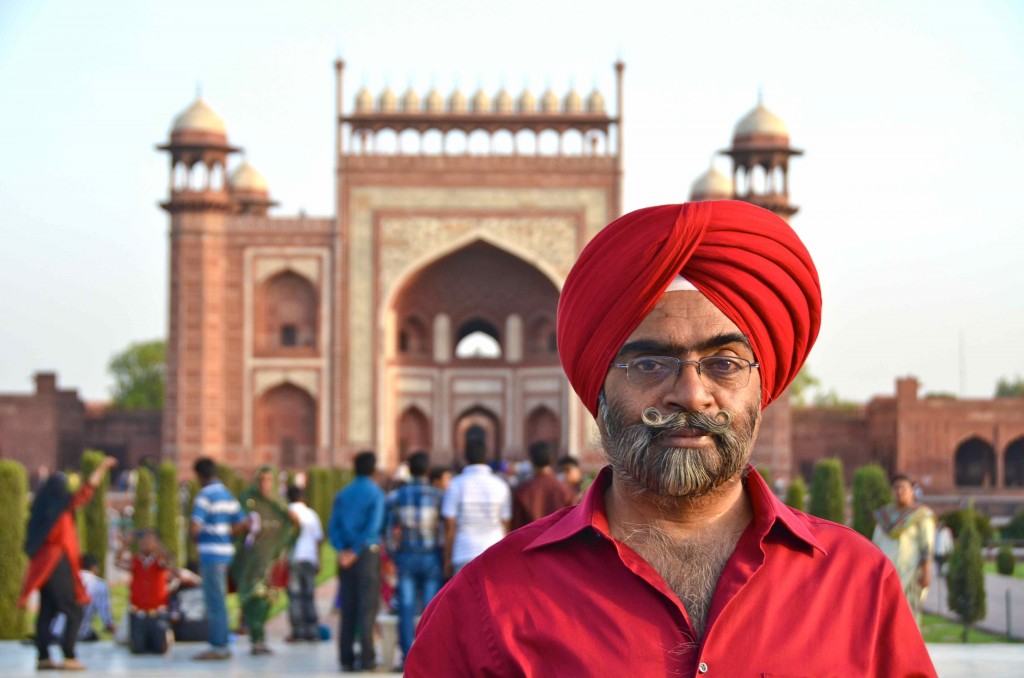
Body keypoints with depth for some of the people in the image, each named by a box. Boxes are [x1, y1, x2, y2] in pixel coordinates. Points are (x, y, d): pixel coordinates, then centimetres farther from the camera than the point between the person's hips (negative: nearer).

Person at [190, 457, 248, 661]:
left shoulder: (204, 496, -12)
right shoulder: (227, 495, 13)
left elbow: (196, 527, -21)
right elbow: (244, 523, 14)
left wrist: (196, 539, -1)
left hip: (211, 552, -8)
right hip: (225, 550, 8)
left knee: (214, 601, -4)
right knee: (219, 600, 14)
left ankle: (218, 646, -3)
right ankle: (222, 645, 19)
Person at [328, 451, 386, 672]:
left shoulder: (342, 494, 9)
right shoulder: (375, 493, -5)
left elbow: (333, 526, 1)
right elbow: (373, 527, -15)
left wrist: (342, 551, -7)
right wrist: (355, 552, -12)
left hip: (346, 556, 4)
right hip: (368, 553, -4)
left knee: (348, 608, 7)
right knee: (367, 606, -2)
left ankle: (346, 658, 6)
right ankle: (367, 658, -6)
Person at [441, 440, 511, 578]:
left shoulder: (456, 485, -3)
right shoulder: (500, 486, 2)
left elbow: (450, 526, -5)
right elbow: (505, 525, 5)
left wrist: (447, 560, 1)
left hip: (464, 557, -1)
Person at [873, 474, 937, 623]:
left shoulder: (921, 515, -2)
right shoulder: (885, 515, 13)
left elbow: (927, 546, -8)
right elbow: (876, 544, 15)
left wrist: (926, 572, -15)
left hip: (910, 572, -5)